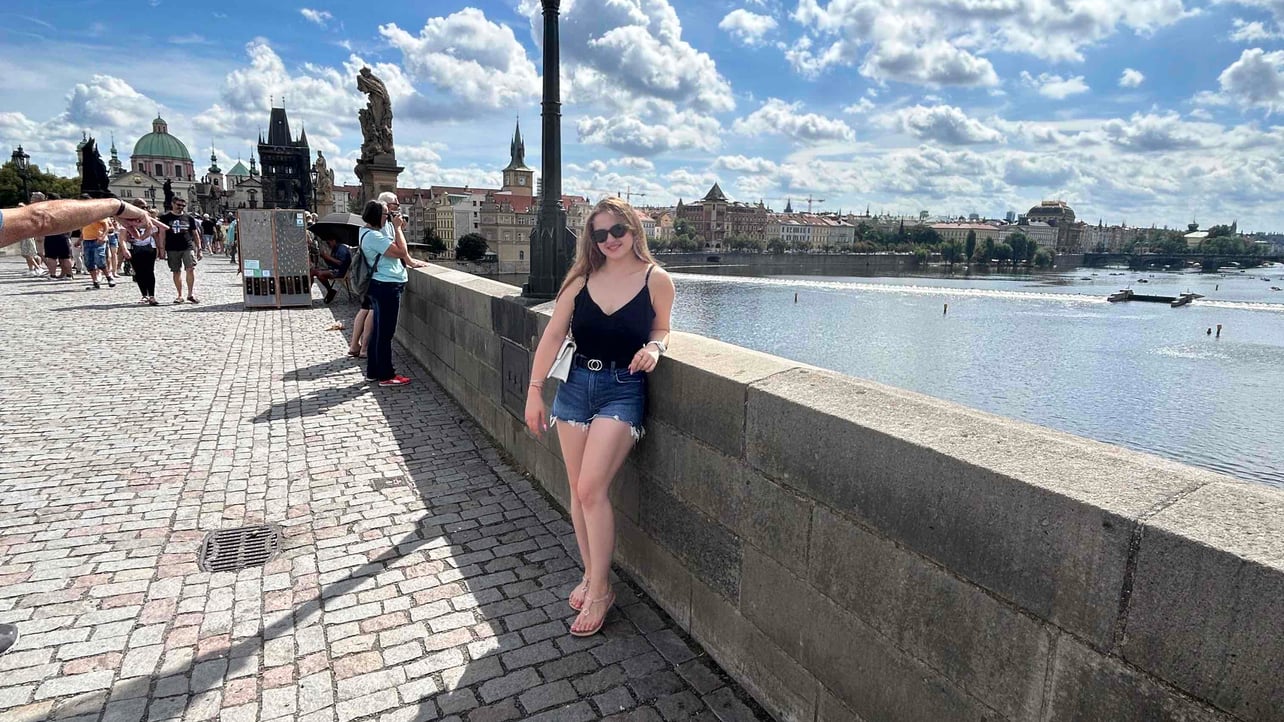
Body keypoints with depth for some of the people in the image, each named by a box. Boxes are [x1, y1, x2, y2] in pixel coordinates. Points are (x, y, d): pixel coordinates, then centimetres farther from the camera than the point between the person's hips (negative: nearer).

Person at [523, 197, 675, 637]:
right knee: (579, 491, 9)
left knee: (591, 488, -13)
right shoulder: (582, 278, 2)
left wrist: (655, 347, -13)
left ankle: (600, 590, 5)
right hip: (576, 386, 4)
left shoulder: (655, 279, -5)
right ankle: (591, 574, 29)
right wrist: (535, 391, 0)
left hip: (624, 391, -4)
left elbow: (660, 328, 10)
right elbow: (553, 336, 3)